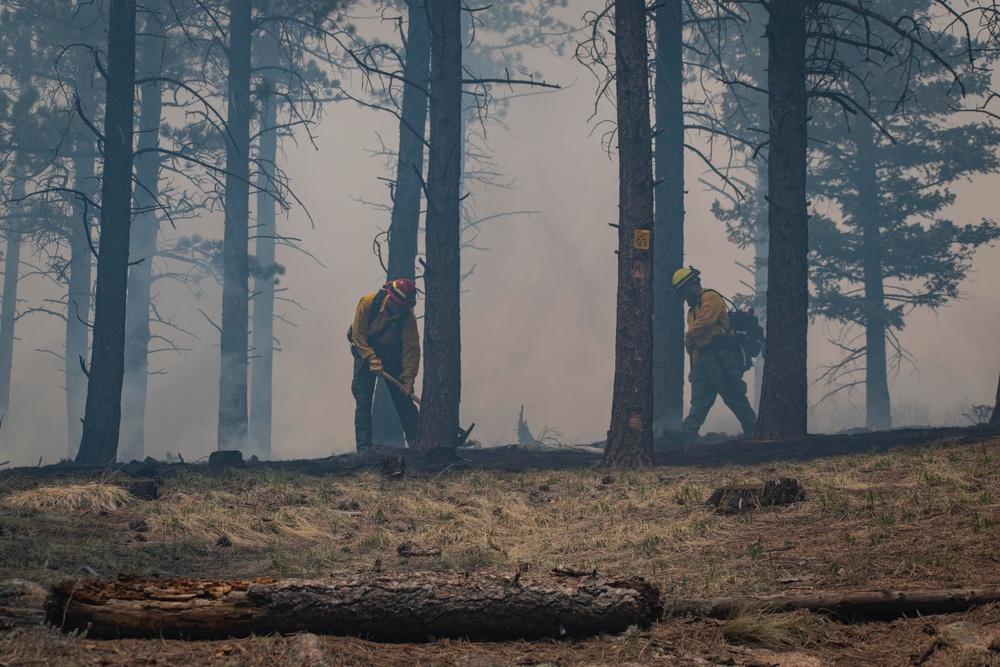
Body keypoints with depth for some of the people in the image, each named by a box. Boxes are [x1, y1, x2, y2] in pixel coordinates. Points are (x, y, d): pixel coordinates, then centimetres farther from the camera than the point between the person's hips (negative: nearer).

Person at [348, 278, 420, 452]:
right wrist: (372, 360, -25)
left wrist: (408, 380, -21)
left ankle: (417, 441, 1)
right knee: (363, 400, -8)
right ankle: (364, 446, -9)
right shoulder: (367, 303, -24)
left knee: (403, 397, -4)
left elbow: (411, 348, -16)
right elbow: (358, 335, -17)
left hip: (392, 352, 1)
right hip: (365, 349, -1)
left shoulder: (408, 316, -19)